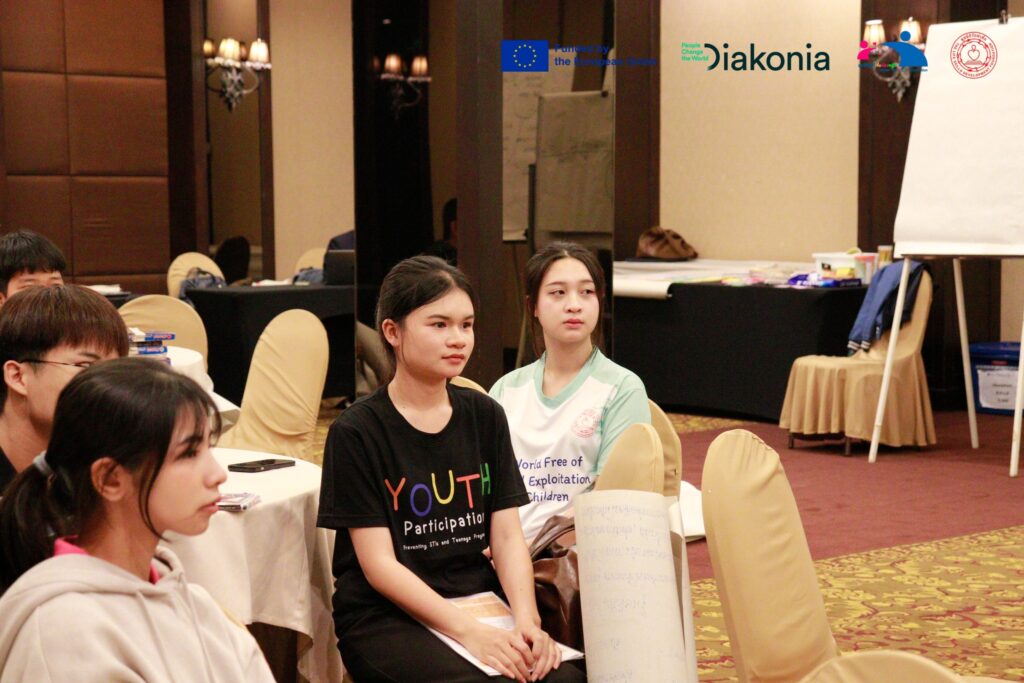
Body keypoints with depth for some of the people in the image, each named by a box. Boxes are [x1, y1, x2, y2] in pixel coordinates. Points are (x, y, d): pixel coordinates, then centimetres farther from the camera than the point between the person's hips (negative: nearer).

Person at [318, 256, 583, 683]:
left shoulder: (484, 416, 10)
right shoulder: (356, 432, -5)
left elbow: (507, 536, 5)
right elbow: (379, 565, -10)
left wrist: (526, 619, -13)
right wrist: (468, 631, -21)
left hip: (478, 600, 4)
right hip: (385, 616, -4)